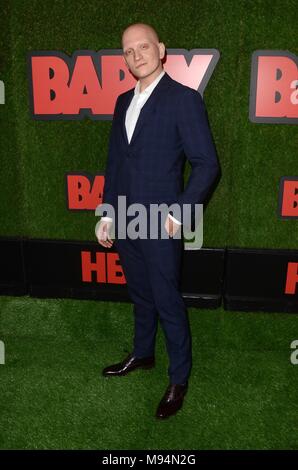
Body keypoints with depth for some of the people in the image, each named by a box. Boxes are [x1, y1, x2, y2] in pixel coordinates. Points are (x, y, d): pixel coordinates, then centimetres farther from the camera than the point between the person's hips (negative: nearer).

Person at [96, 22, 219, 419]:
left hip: (160, 225, -6)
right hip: (125, 222, 6)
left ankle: (179, 379, 23)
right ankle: (142, 354, 41)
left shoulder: (183, 99, -9)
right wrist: (107, 213, 13)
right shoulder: (123, 102, 12)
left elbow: (207, 164, -11)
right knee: (140, 296, 21)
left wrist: (179, 213, -16)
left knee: (168, 304, 4)